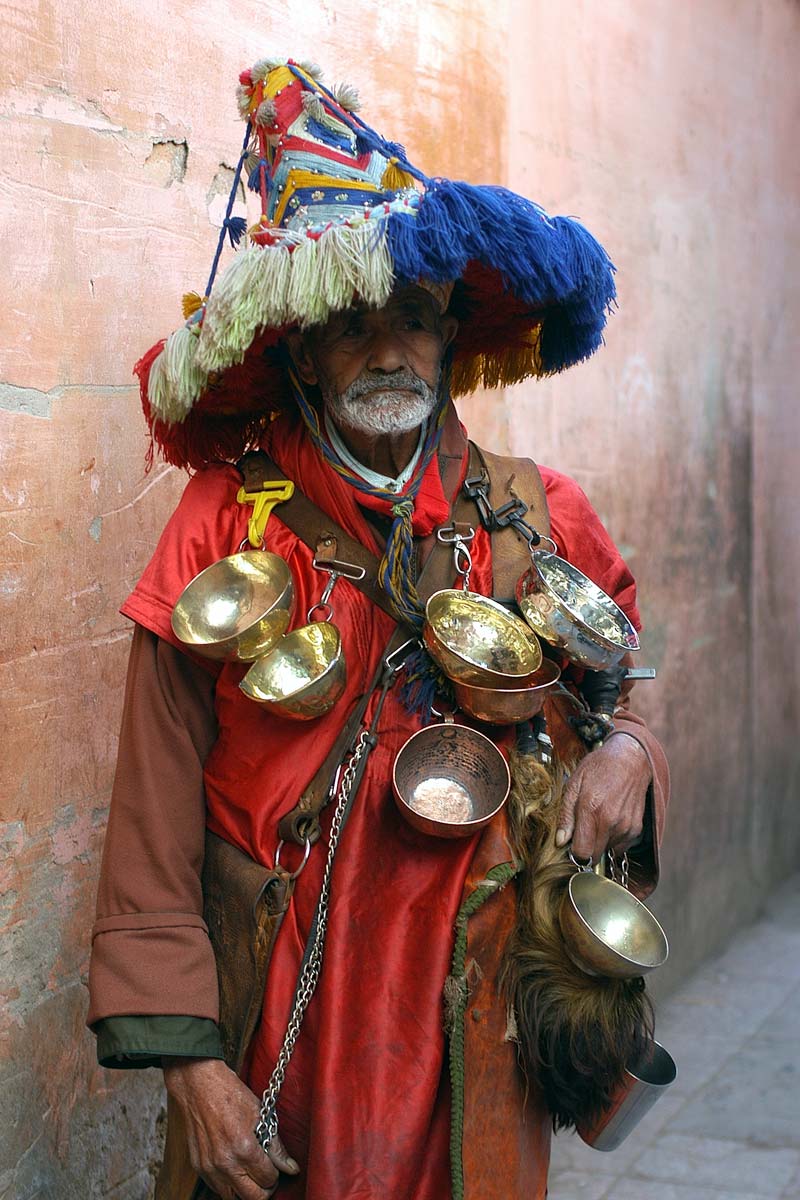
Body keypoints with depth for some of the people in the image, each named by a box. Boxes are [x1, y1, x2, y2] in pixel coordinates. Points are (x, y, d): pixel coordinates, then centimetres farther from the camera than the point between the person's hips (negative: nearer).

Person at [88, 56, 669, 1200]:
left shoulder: (537, 518, 1)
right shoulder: (225, 527, -8)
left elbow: (614, 701, 15)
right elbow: (156, 823, -7)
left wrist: (628, 749, -9)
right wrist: (187, 1059, -12)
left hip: (470, 1021, 2)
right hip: (272, 1027, -2)